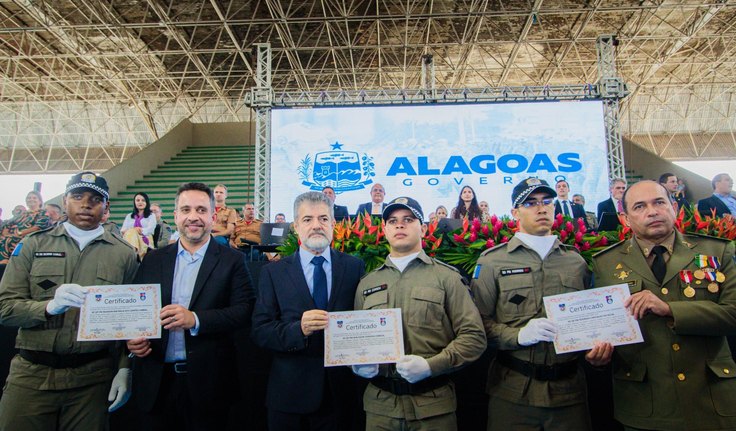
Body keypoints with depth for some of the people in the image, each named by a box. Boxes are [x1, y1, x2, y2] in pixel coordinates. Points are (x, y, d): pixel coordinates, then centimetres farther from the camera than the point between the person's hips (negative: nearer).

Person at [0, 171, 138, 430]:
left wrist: (124, 370, -6)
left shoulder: (124, 254, 3)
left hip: (93, 377, 0)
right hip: (31, 374, 1)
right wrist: (49, 306, -20)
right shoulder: (33, 245, 5)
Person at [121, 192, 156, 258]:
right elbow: (123, 230, 14)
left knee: (132, 233, -34)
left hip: (145, 241, -2)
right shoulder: (129, 216, 28)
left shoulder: (151, 216, 17)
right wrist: (126, 232, -13)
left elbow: (150, 229, -1)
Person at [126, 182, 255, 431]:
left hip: (207, 381, -2)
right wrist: (133, 338, -9)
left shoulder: (231, 261, -2)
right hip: (156, 380, 3)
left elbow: (244, 310, -11)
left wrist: (195, 319, -21)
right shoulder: (153, 260, 9)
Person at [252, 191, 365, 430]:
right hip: (290, 392, 0)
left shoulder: (355, 267, 1)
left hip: (340, 391, 1)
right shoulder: (273, 272, -1)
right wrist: (299, 330, -23)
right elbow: (260, 330, -6)